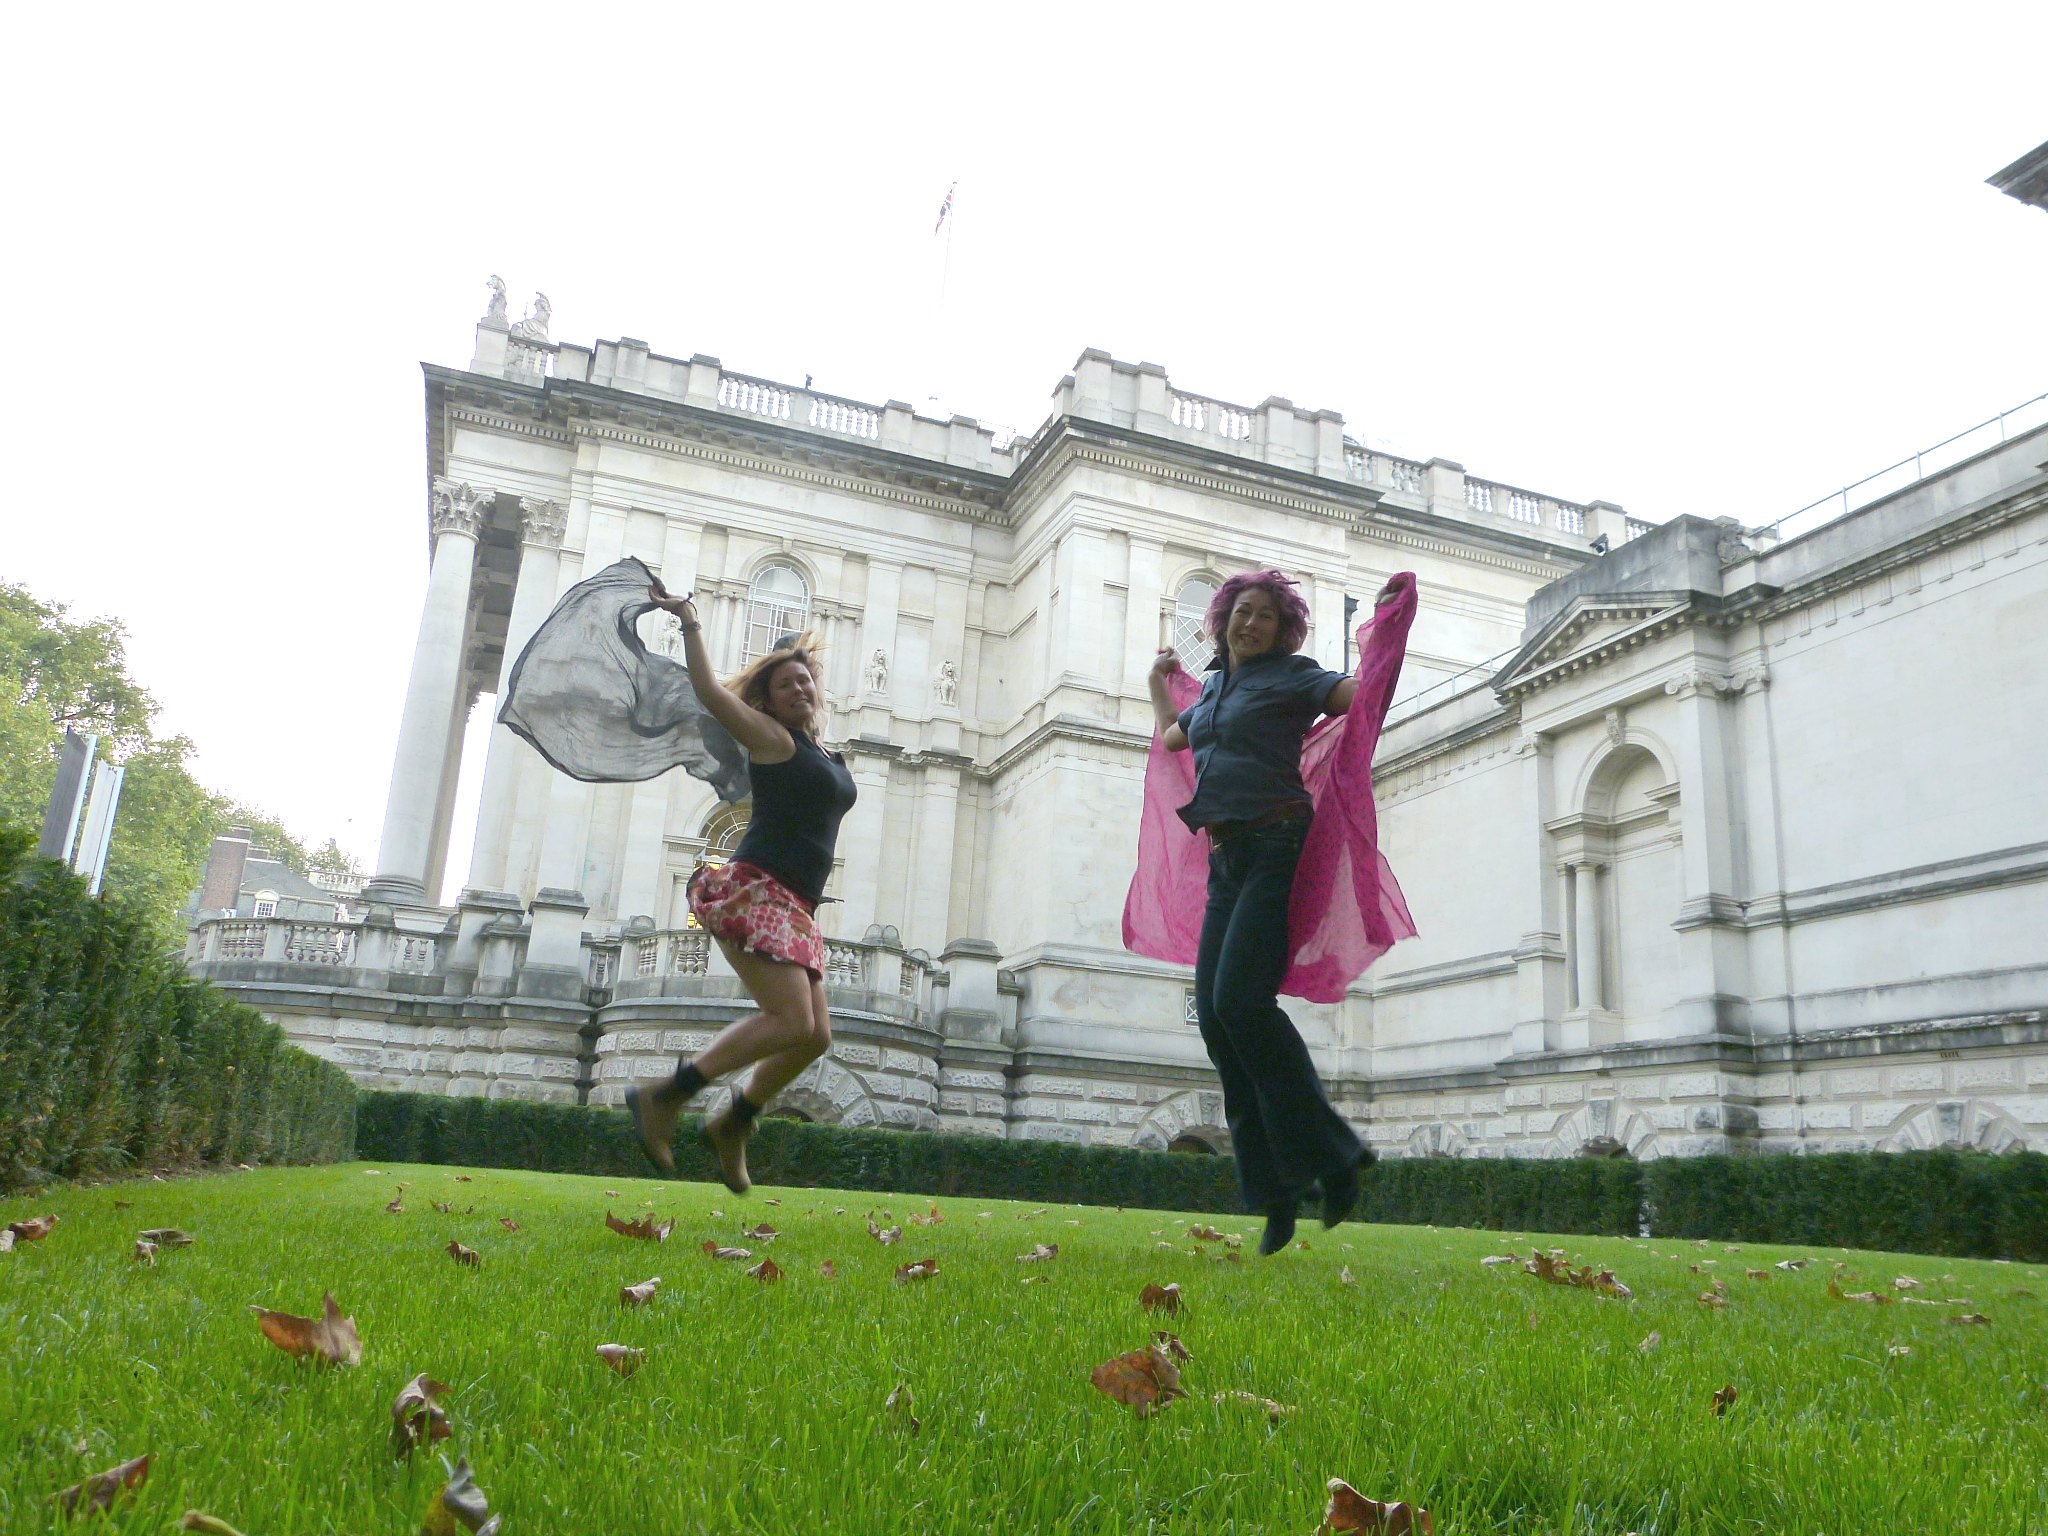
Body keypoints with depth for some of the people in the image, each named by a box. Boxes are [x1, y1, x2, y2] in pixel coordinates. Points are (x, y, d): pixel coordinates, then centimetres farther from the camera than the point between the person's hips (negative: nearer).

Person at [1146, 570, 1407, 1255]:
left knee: (1239, 999, -22)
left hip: (1278, 848, -7)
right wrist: (1157, 682, 45)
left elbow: (1363, 690, -11)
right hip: (1227, 860, 7)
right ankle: (1275, 1192, 6)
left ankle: (1329, 1154, -8)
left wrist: (1388, 619, -12)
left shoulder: (1290, 675, 2)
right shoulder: (1215, 686, 22)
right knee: (1215, 1016, -1)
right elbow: (1170, 739, 37)